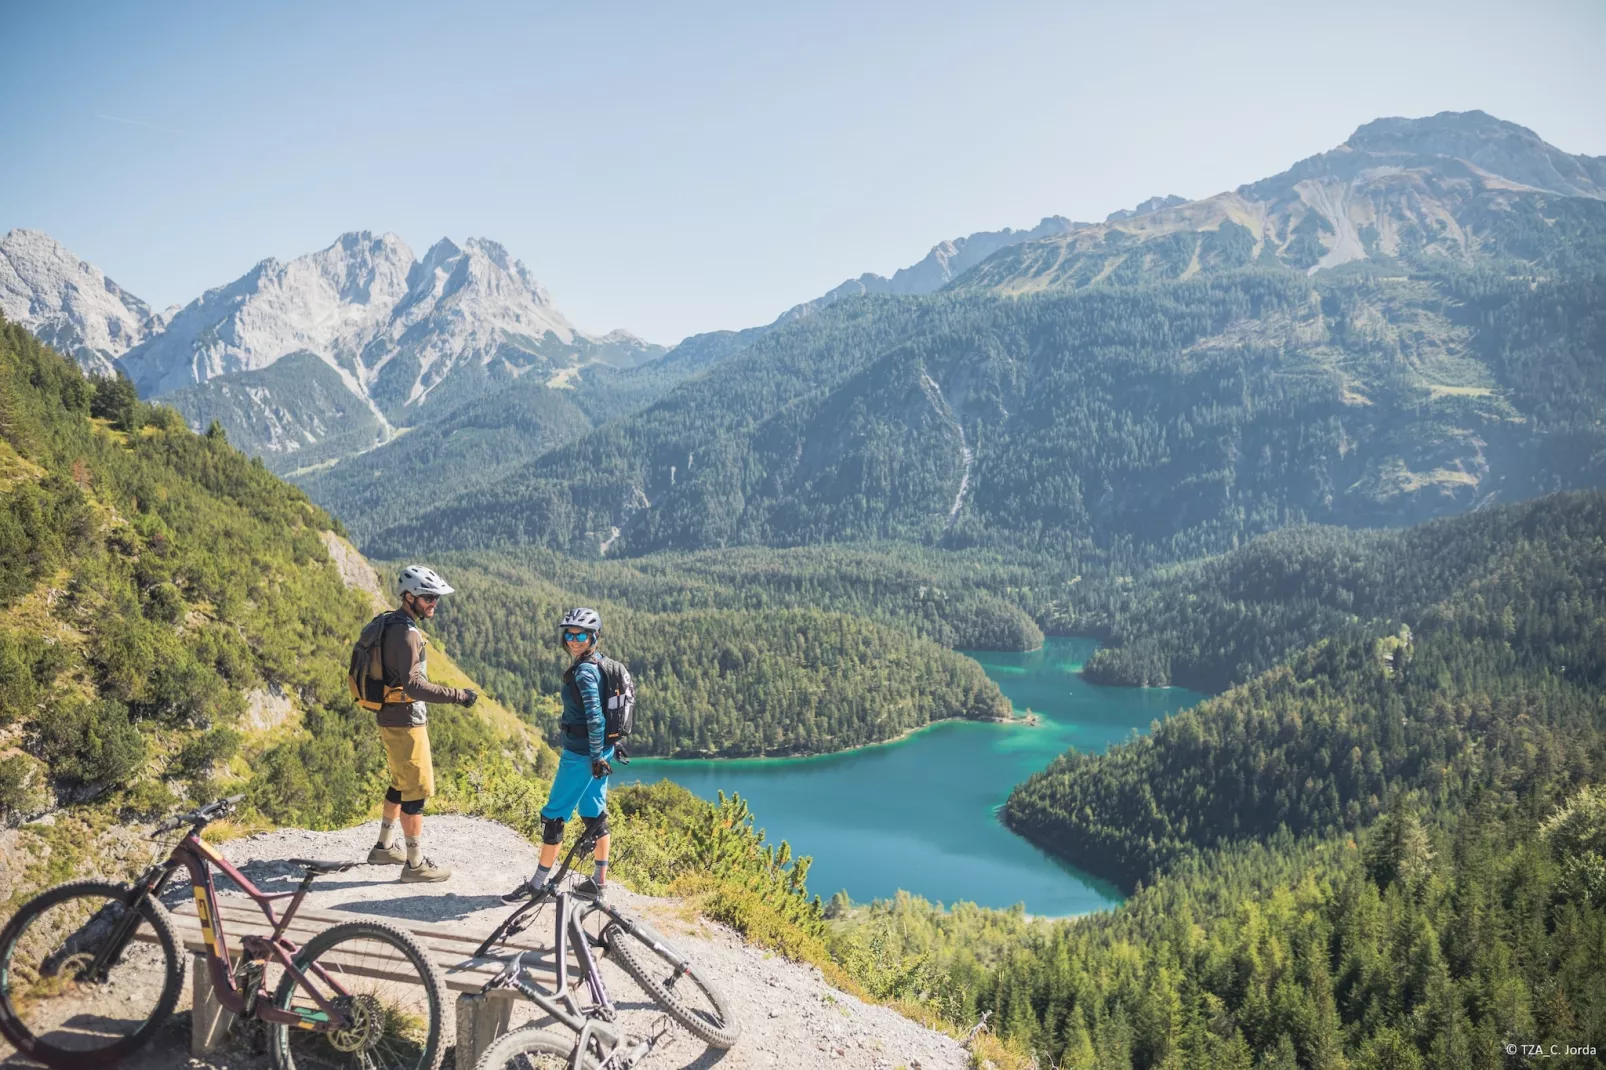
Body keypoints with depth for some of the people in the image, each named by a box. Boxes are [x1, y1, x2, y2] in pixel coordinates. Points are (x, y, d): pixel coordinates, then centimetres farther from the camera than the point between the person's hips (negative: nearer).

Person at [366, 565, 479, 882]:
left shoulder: (392, 624, 10)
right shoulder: (406, 633, -22)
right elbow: (413, 685, -31)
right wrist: (457, 695, -30)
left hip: (394, 718, 10)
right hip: (404, 723, -10)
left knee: (402, 784, 22)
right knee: (418, 790, -2)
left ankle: (384, 847, 34)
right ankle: (415, 863, 6)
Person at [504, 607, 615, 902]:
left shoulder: (583, 672, -19)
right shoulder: (597, 666, 10)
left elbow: (595, 717, -25)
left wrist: (596, 756, -22)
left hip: (581, 755, -9)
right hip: (600, 751, 9)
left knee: (553, 815, 0)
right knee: (594, 813, 14)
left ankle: (538, 884, 9)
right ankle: (598, 881, 20)